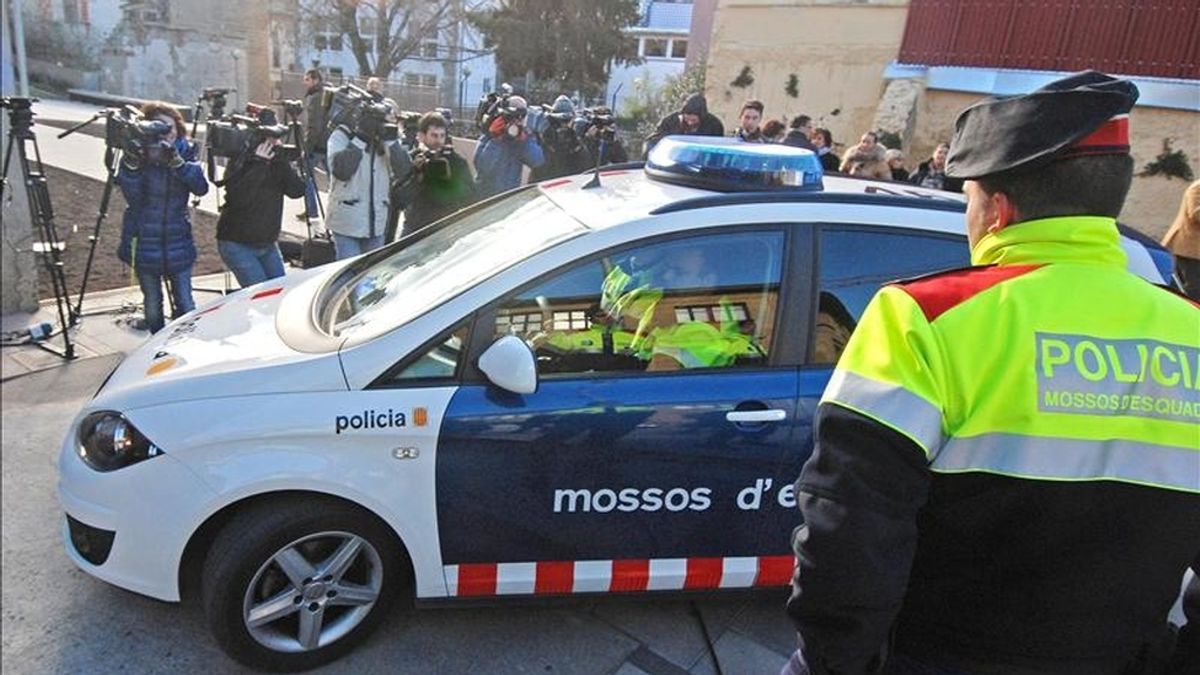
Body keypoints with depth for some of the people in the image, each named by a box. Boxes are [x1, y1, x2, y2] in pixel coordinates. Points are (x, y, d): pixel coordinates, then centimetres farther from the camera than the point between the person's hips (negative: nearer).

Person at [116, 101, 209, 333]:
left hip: (178, 243, 0)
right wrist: (131, 162, -29)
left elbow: (201, 187, -17)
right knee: (152, 307, 9)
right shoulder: (138, 153, -4)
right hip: (146, 246, 0)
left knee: (185, 307, 0)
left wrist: (176, 161, -29)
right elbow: (132, 196, -16)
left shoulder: (185, 152, -1)